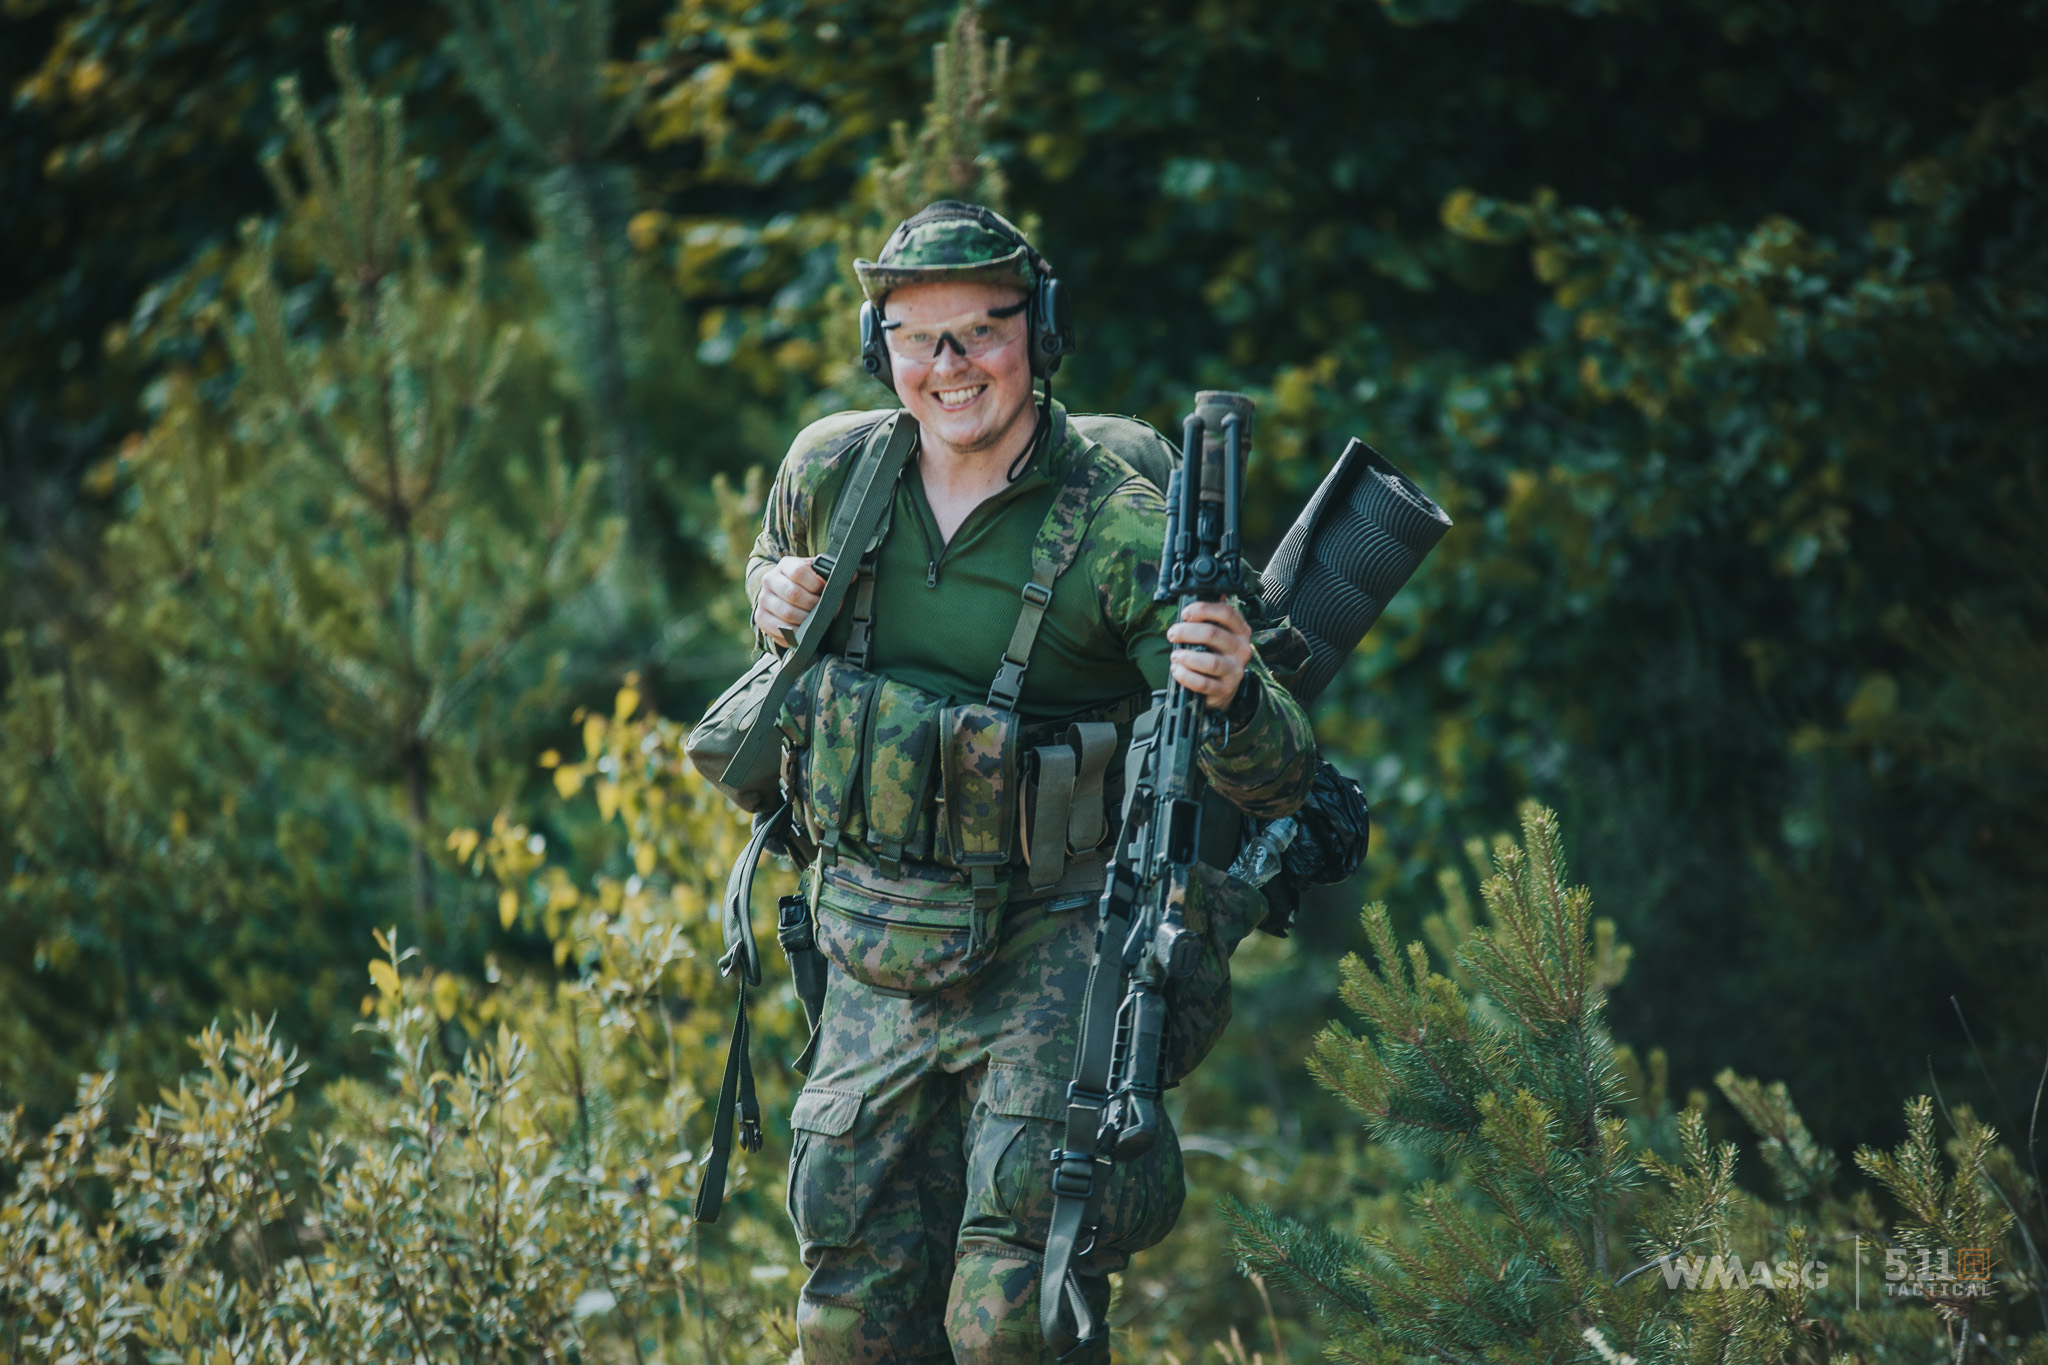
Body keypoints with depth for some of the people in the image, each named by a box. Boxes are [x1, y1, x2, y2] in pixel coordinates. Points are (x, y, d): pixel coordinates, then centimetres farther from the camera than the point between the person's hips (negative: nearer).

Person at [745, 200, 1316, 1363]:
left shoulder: (1121, 522, -17)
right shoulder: (833, 471, -3)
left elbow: (1279, 781, -20)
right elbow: (778, 567, 22)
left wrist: (1229, 693, -43)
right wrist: (773, 595, -2)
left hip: (1057, 949, -5)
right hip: (877, 952, 5)